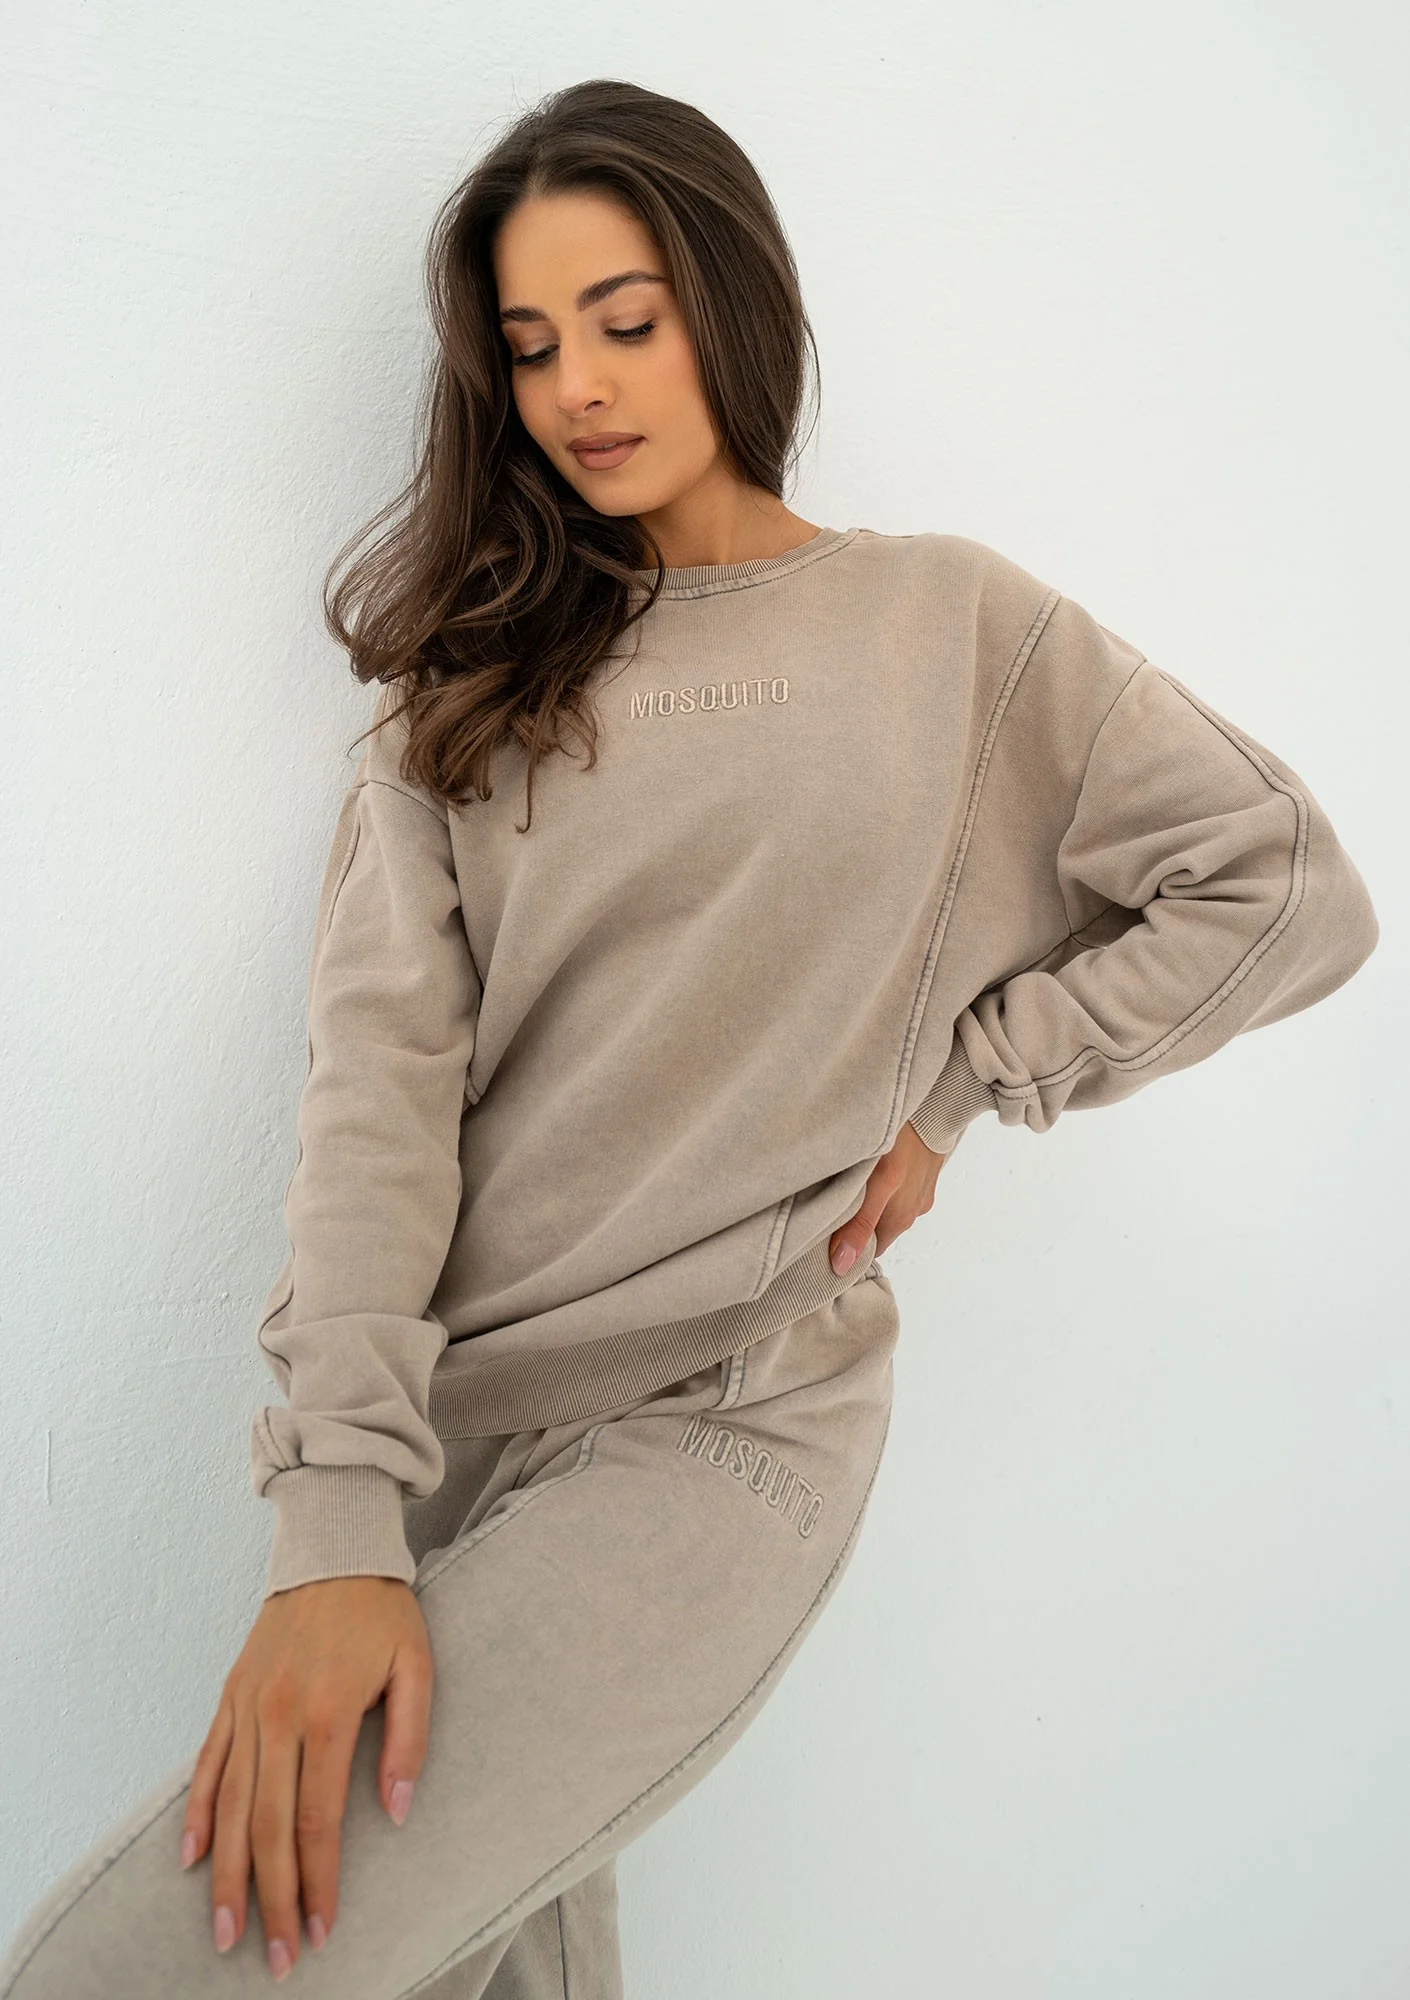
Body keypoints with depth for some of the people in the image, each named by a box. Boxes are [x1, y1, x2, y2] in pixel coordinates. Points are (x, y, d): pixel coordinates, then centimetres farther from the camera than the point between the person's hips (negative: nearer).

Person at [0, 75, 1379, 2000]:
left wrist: (953, 1083, -1)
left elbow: (1290, 892, 4)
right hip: (438, 1409, 4)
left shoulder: (952, 626, 3)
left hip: (711, 1423, -3)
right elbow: (384, 1056, -6)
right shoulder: (481, 665, 8)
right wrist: (337, 1512, -17)